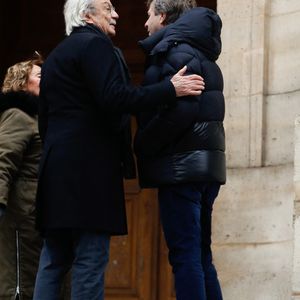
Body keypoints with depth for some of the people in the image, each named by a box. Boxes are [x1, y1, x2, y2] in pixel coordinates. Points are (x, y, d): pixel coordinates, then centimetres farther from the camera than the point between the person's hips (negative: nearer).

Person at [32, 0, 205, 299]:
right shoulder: (95, 44, -5)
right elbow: (112, 98, -18)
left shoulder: (55, 56, 23)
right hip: (89, 168, -9)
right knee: (90, 258, -10)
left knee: (54, 260, 8)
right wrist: (170, 90, -14)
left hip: (56, 170, 9)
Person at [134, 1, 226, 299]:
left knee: (185, 256, -9)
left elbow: (181, 109, -20)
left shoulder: (176, 51, -8)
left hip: (182, 166, -9)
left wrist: (141, 146, -9)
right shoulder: (200, 54, 20)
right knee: (200, 257, 11)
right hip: (203, 165, 9)